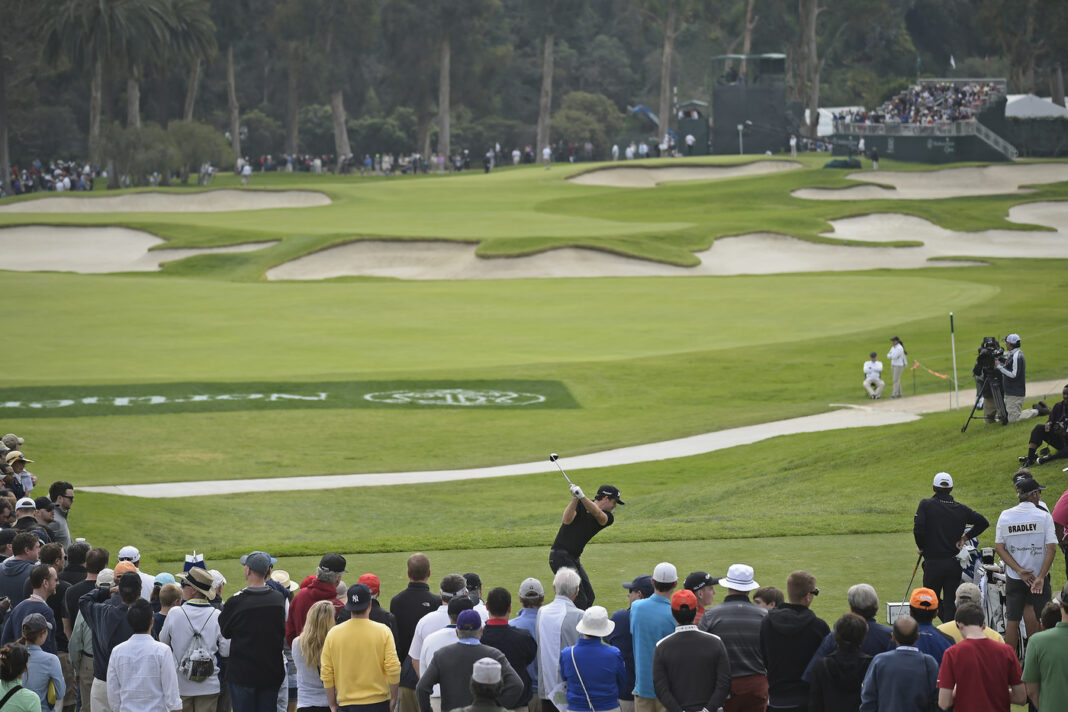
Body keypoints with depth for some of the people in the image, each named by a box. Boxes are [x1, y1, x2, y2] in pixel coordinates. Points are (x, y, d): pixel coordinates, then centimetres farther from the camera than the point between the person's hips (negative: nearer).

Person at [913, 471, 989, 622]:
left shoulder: (926, 505, -6)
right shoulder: (960, 509, 4)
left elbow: (918, 529, -17)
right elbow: (983, 522, 6)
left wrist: (921, 547, 1)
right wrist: (965, 537, 10)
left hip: (933, 563, -3)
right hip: (954, 563, 3)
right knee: (950, 603, 7)